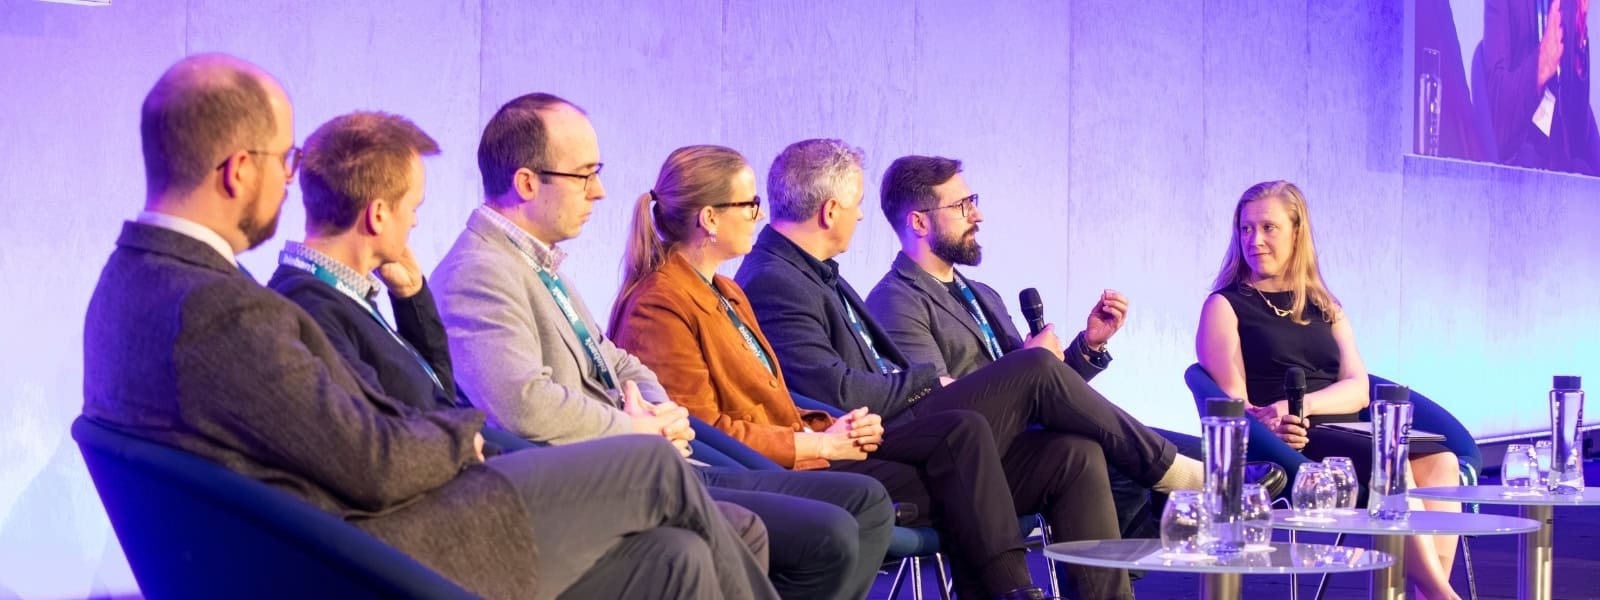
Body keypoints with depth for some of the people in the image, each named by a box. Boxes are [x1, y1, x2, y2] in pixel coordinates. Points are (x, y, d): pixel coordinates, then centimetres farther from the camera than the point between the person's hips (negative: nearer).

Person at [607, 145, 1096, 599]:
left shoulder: (726, 296, 23)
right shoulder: (659, 306, -9)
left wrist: (830, 428, 0)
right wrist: (817, 444, -12)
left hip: (795, 455, 10)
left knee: (962, 429, -12)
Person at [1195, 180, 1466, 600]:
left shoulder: (1324, 307, 22)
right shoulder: (1226, 306, 8)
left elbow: (1358, 389, 8)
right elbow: (1232, 403, -4)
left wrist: (1301, 404, -13)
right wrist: (1266, 422, -28)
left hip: (1348, 432, 5)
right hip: (1292, 446, -5)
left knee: (1440, 462, -24)